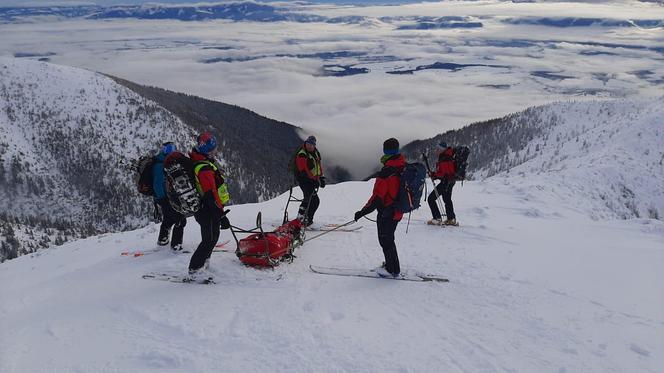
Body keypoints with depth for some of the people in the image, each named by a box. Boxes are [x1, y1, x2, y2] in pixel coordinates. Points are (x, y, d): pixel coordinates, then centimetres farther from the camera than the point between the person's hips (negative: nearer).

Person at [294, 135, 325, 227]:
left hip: (313, 179, 9)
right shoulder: (301, 155, -17)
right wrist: (314, 180, -28)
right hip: (304, 179, -9)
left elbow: (319, 165, 23)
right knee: (314, 200, -17)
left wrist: (321, 177, 17)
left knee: (308, 199, 13)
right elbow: (304, 171, -23)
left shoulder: (316, 152, 11)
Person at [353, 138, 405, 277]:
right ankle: (391, 264, 35)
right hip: (398, 211, 8)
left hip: (386, 212, -8)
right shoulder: (404, 167, 0)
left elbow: (377, 198, -26)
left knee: (386, 240, 7)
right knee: (388, 238, 22)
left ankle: (392, 269, 18)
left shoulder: (386, 173, -25)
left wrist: (362, 212, -20)